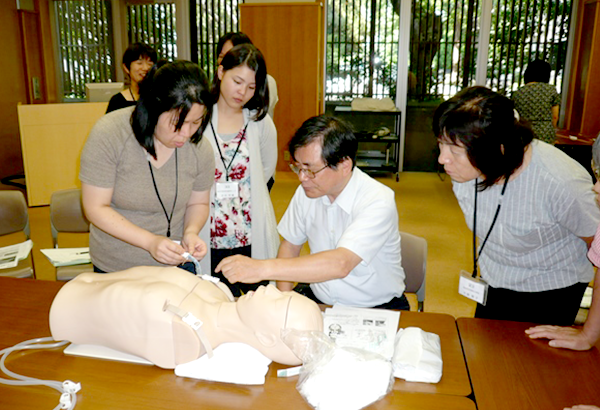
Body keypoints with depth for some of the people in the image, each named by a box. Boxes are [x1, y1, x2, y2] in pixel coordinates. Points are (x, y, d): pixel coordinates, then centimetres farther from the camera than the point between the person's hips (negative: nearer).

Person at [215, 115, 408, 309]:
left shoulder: (378, 202, -21)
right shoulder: (307, 191, -3)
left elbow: (341, 264, -34)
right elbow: (290, 245, 10)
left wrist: (263, 269, -37)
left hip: (375, 310, -4)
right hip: (318, 301, 4)